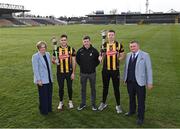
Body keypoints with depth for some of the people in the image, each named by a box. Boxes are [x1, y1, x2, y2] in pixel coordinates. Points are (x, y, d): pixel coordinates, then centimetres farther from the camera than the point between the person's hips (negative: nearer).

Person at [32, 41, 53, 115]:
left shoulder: (48, 54, 8)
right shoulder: (35, 56, -11)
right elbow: (35, 69, -14)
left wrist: (51, 76, 14)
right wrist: (38, 80, -17)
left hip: (49, 79, 6)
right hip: (42, 80, -6)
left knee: (49, 94, 14)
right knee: (43, 96, 4)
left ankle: (49, 108, 31)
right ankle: (43, 110, 20)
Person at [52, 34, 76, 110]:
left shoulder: (71, 49, -3)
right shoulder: (56, 50, 0)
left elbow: (74, 62, -1)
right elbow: (53, 59, 7)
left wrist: (73, 73, -5)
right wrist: (54, 61, -18)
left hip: (69, 72, 0)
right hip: (60, 73, 1)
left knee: (70, 87, 11)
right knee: (61, 88, 10)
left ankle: (70, 101, 30)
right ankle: (61, 102, 27)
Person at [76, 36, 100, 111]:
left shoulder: (94, 51, -7)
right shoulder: (80, 51, -3)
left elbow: (98, 60, 5)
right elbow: (77, 60, 12)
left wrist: (93, 66, 1)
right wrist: (82, 66, 8)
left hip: (92, 73, -1)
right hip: (83, 73, 1)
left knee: (93, 88, 9)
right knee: (83, 89, 11)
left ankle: (93, 104, 22)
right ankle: (83, 104, 25)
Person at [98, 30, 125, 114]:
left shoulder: (119, 45, -2)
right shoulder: (104, 45, 2)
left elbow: (122, 56, 5)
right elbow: (101, 55, 6)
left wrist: (118, 59, -12)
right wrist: (100, 57, -16)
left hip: (115, 70, -1)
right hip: (105, 70, 2)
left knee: (116, 88, 6)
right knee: (105, 87, 15)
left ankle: (118, 105, 21)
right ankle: (103, 103, 32)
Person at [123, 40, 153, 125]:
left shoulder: (145, 55, -7)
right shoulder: (128, 55, 8)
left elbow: (148, 69, -7)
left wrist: (149, 82, -9)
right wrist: (124, 78, 12)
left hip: (139, 82, -5)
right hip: (129, 81, 5)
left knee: (141, 100, 2)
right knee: (131, 97, 21)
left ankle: (140, 117, 16)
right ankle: (132, 111, 41)